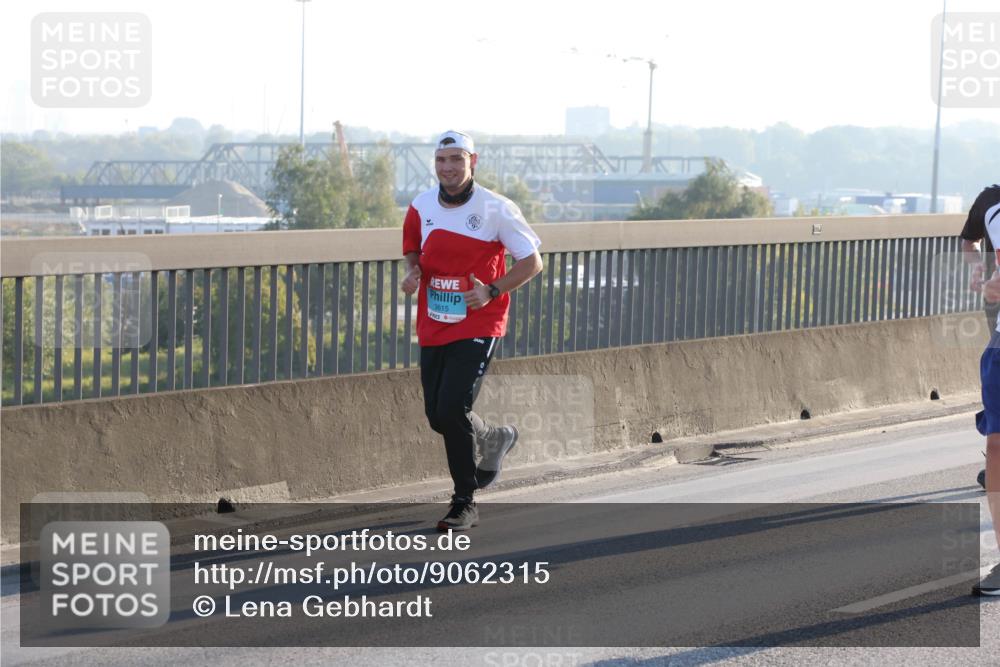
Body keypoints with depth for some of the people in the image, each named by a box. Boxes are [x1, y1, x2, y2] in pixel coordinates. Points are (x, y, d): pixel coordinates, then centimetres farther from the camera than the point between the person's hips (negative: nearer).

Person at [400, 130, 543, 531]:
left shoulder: (496, 209, -9)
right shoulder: (421, 207, 3)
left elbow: (532, 262, -3)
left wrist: (492, 291, -15)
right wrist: (413, 272, 0)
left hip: (477, 325, -5)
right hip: (432, 327, 5)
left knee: (451, 410, -16)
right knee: (436, 416, 7)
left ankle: (464, 504, -1)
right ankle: (493, 439, 41)